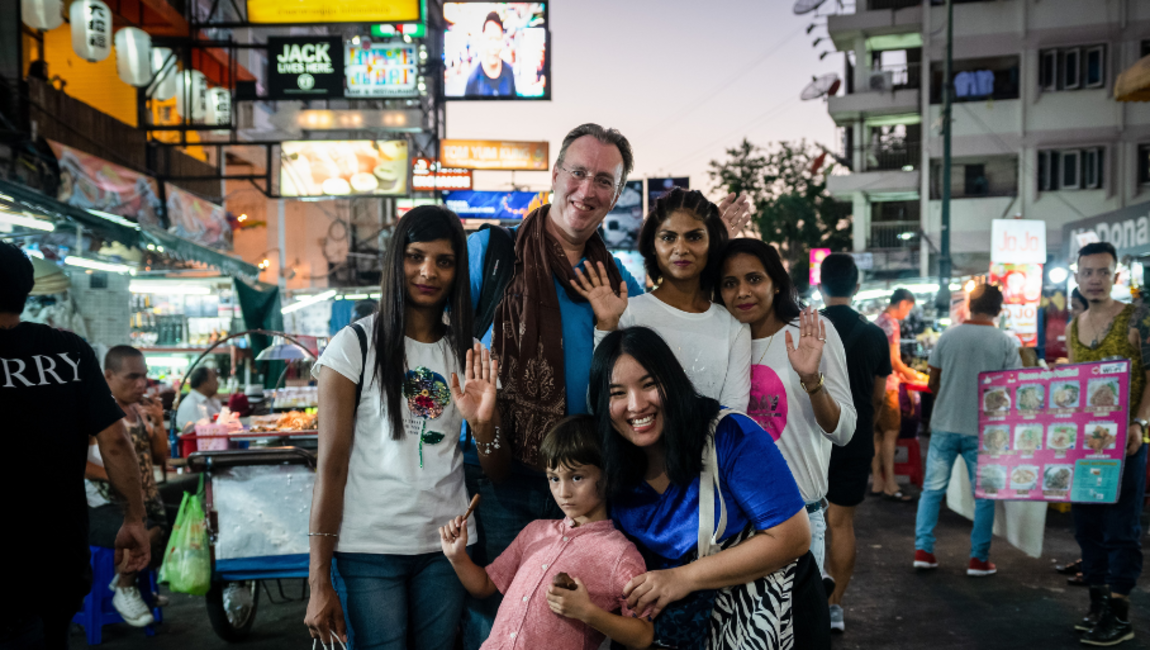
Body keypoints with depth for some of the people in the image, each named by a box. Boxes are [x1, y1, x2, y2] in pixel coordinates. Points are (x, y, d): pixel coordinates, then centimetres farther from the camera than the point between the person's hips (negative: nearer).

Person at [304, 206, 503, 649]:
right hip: (368, 548, -3)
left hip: (445, 546, 4)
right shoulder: (355, 345, -3)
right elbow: (331, 466, -6)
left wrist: (484, 423, -15)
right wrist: (319, 581, -9)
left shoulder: (468, 354, 8)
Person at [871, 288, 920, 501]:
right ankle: (890, 486, -5)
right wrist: (908, 374, 1)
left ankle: (877, 483, 13)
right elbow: (893, 359, -15)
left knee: (877, 434, 10)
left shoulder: (878, 321, 18)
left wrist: (900, 374, 22)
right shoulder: (891, 323, -12)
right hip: (886, 385, -9)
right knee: (891, 433, -6)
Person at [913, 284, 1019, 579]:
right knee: (984, 494, 10)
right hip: (983, 429, -1)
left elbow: (932, 382, 3)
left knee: (932, 488, 11)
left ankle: (923, 550, 11)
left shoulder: (948, 336, -2)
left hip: (945, 425, 2)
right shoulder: (1006, 342, -6)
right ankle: (979, 559, 13)